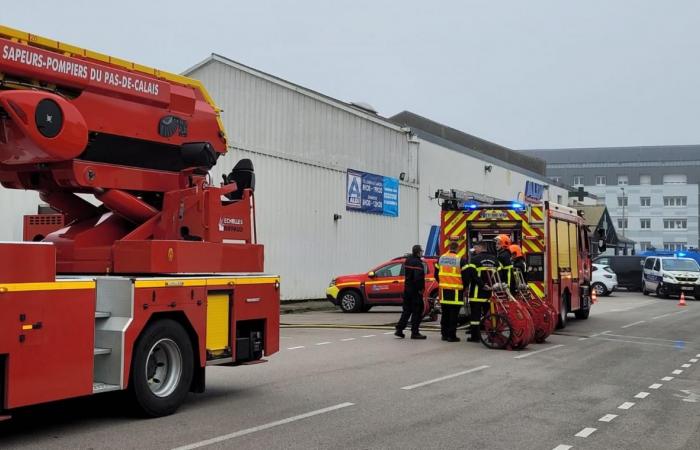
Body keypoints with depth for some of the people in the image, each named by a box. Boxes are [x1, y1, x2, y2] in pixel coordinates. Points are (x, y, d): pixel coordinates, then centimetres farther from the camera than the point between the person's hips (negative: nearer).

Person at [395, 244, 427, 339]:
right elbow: (418, 278, -26)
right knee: (417, 311, 0)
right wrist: (421, 288, -18)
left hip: (407, 289, 9)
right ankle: (415, 332, 3)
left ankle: (399, 330, 12)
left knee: (406, 310, 15)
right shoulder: (418, 263, -18)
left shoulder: (407, 261, 11)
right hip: (415, 290, -9)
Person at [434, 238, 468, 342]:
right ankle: (452, 335, -1)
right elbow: (465, 275, -9)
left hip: (444, 290, 5)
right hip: (456, 291, -5)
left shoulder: (441, 258, 6)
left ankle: (444, 334, 18)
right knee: (454, 314, -2)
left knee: (445, 313, 13)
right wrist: (464, 287, 7)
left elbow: (436, 274, 13)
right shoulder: (461, 260, -11)